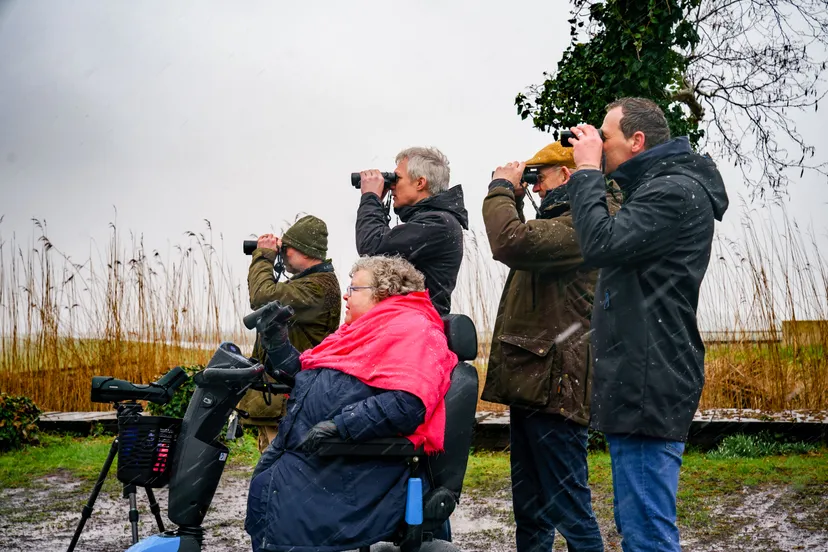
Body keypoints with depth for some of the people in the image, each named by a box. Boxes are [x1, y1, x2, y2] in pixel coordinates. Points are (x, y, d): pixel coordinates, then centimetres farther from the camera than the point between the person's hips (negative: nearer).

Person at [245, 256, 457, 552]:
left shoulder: (410, 329, -6)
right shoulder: (366, 330, 25)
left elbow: (407, 405, -21)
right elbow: (307, 375, 30)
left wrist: (339, 426, -24)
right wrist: (277, 341, 16)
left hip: (341, 467, -10)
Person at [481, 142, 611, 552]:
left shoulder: (581, 224, -13)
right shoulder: (558, 222, 19)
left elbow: (512, 243, -27)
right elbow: (519, 248, 35)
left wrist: (501, 188, -9)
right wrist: (513, 197, 20)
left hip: (553, 386, -11)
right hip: (530, 383, 11)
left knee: (568, 509, -6)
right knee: (530, 510, 17)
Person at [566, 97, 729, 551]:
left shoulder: (676, 190, -12)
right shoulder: (654, 190, 21)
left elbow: (600, 244, -22)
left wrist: (587, 171, -9)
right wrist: (586, 179, 12)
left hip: (649, 389, -11)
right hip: (637, 386, 11)